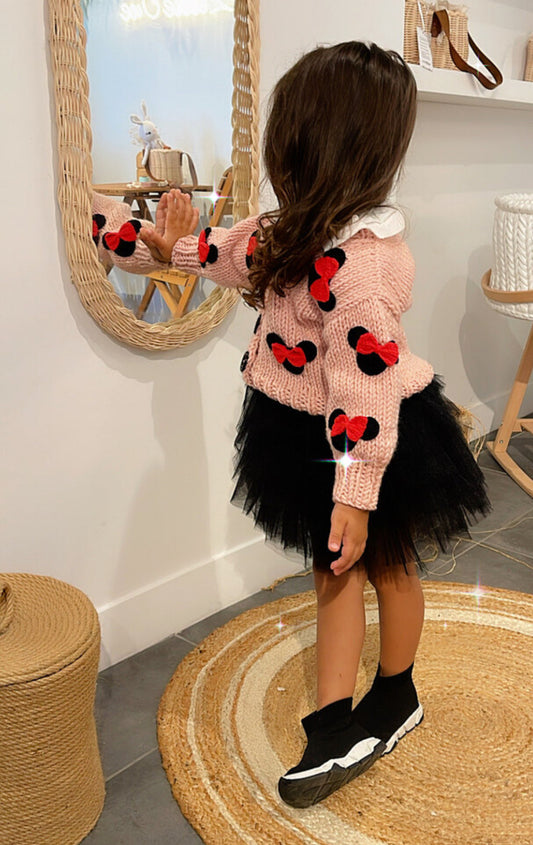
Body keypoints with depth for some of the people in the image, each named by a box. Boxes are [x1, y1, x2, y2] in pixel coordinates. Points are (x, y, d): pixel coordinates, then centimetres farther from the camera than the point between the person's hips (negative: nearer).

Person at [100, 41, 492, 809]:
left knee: (385, 565, 15)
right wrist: (181, 248, 33)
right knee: (335, 567, 11)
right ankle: (337, 728, 24)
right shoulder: (308, 228, -2)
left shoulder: (357, 258, -31)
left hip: (370, 441, -8)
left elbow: (368, 380, -31)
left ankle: (394, 699, 42)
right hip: (313, 433, 9)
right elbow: (251, 248, 18)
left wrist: (355, 493, -26)